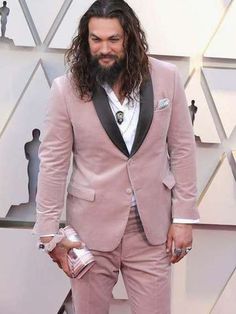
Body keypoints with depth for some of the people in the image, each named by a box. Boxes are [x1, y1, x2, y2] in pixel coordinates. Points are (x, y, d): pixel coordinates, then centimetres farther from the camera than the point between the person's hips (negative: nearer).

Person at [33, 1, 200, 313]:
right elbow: (53, 162, -5)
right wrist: (49, 231, -4)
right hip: (92, 225, 0)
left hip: (152, 224, 1)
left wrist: (184, 216, -1)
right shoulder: (67, 88, -10)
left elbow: (182, 148, 0)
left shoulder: (166, 77, -6)